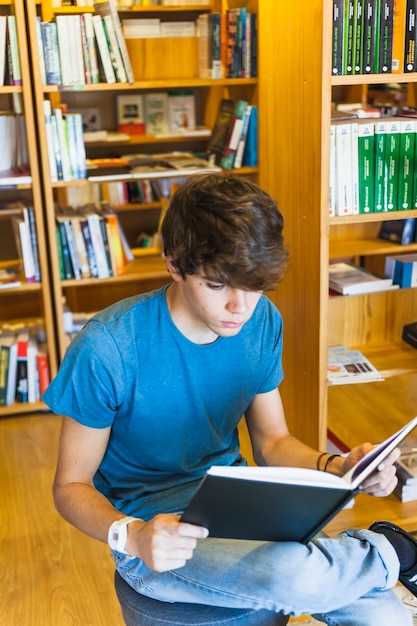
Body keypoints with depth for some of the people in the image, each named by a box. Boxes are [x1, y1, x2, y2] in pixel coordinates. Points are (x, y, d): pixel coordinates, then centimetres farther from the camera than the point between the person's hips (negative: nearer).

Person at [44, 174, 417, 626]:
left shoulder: (261, 322, -5)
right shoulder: (106, 349, -21)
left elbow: (273, 442, 6)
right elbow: (70, 486, -11)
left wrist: (336, 467, -15)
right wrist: (131, 536, -31)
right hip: (153, 524, -3)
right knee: (289, 575, -32)